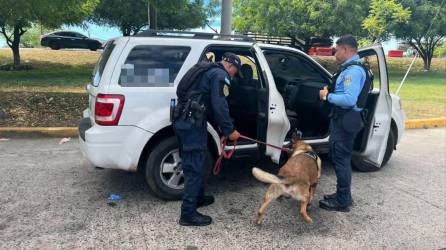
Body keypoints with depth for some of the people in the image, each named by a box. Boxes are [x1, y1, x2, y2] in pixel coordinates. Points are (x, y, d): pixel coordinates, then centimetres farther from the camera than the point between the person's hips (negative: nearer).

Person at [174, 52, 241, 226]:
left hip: (184, 121, 10)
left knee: (194, 163, 21)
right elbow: (219, 106, -14)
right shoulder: (221, 75, -3)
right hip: (193, 123, -10)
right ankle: (188, 214, -1)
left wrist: (223, 128, 26)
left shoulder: (209, 72, 27)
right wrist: (229, 130, -4)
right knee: (195, 166, -6)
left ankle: (198, 198, 36)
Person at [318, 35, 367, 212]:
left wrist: (328, 96, -17)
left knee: (341, 159, -2)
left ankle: (343, 201, 11)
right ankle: (342, 195, 32)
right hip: (341, 118, 11)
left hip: (345, 121, -11)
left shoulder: (353, 70, -18)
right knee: (340, 158, 18)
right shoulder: (349, 68, 15)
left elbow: (349, 99, -28)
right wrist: (330, 92, 5)